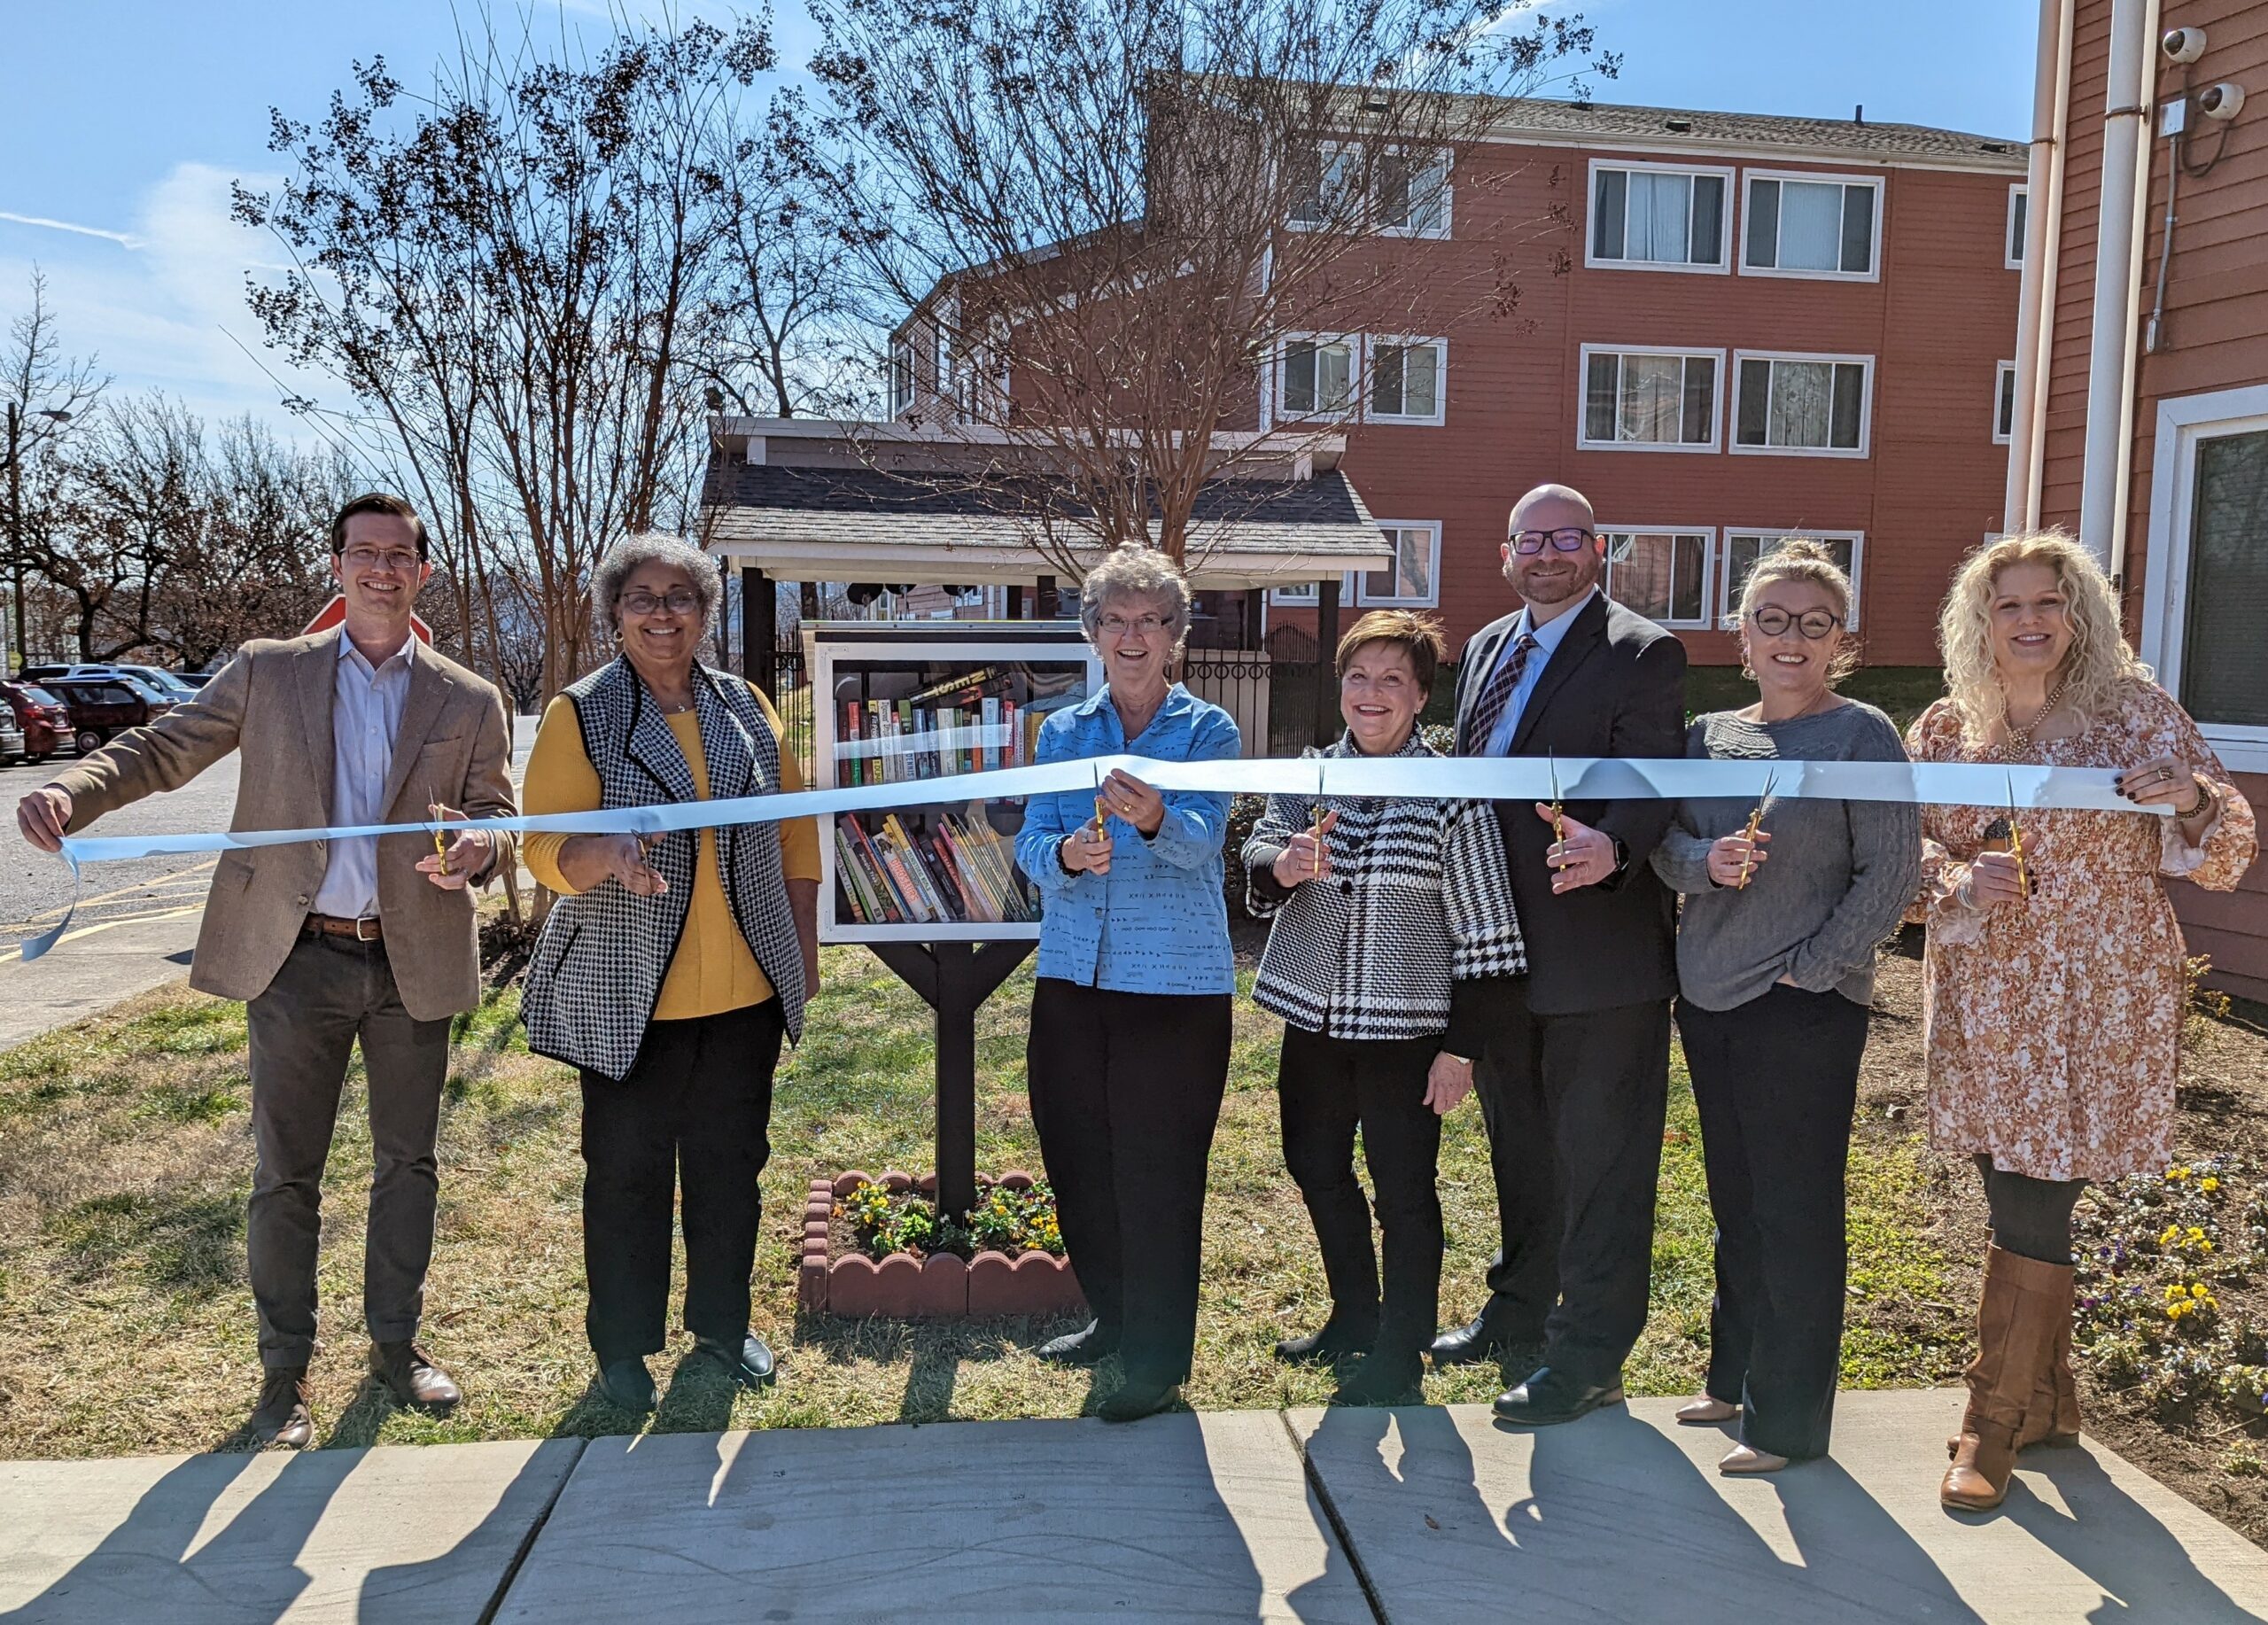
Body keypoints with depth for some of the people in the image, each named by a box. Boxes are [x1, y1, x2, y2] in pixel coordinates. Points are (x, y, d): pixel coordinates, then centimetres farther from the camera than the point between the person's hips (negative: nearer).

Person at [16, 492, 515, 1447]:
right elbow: (162, 749, 3)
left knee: (409, 1163, 12)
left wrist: (478, 848, -22)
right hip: (296, 960, -1)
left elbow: (500, 823, 2)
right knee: (285, 1174, 6)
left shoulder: (470, 704, 4)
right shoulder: (267, 672, 4)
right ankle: (283, 1375, 20)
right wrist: (73, 791, -17)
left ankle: (396, 1345, 30)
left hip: (412, 965, 1)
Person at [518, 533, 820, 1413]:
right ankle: (623, 1345, 26)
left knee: (732, 1162, 13)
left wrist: (803, 944, 8)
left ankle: (722, 1323, 32)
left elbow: (795, 826, 11)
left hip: (745, 991, 4)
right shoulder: (579, 714, -4)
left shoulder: (745, 706, 7)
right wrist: (606, 853, -33)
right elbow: (546, 847, -11)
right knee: (627, 1173, 8)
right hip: (629, 999, -3)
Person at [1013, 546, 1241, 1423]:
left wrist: (1154, 819, -39)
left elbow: (1200, 839, -17)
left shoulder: (1207, 730, -1)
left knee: (1157, 1171, -1)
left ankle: (1161, 1357, 14)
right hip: (1073, 977, 5)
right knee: (1076, 1157, 13)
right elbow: (1031, 842, 0)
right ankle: (1114, 1316, 34)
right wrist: (1066, 855, -23)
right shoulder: (1063, 732, 10)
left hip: (1176, 983, -4)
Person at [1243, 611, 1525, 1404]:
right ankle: (1354, 1314, 38)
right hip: (1313, 1013, 5)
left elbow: (1482, 928, -7)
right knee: (1315, 1169, 17)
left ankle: (1400, 1352, 22)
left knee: (1404, 1190, 4)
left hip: (1404, 1022, -5)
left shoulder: (1451, 794, -9)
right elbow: (1257, 861, -8)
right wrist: (1286, 865, -32)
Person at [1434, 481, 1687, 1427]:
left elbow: (1655, 787, -17)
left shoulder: (1641, 655, -9)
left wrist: (1611, 848, -38)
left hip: (1598, 950, -8)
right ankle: (1521, 1309, 40)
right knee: (1519, 1148, 22)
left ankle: (1589, 1358, 14)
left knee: (1599, 1162, 2)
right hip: (1496, 950, 8)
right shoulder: (1485, 648, 13)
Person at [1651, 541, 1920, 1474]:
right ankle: (1737, 1377, 32)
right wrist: (1707, 861, -16)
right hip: (1709, 1000, 6)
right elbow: (1668, 846, 6)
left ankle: (1789, 1421, 14)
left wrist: (1810, 967, -13)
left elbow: (1893, 872, -10)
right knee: (1736, 1206, 17)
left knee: (1795, 1214, 2)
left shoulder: (1862, 736, -7)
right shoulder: (1710, 734, 8)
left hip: (1804, 1010, -6)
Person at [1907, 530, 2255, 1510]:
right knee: (2018, 1201, 12)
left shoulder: (2133, 712, -4)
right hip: (1983, 1002, 4)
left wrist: (2195, 800, -25)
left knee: (2031, 1209, -4)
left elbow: (2225, 858, -4)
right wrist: (1959, 883, -13)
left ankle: (1994, 1421, 11)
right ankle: (2047, 1402, 30)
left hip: (2095, 1002, -4)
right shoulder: (1945, 730, 6)